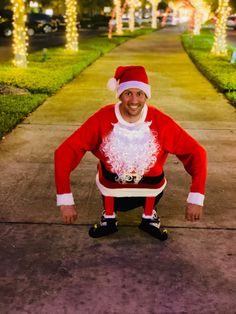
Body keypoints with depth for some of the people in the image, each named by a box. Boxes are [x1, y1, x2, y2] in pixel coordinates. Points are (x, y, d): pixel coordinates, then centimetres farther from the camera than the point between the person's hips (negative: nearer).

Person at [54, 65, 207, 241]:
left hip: (149, 183, 0)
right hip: (113, 183, 0)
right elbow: (66, 151, -27)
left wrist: (196, 198, -28)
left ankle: (149, 217, 8)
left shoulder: (160, 121, -24)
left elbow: (196, 152, -20)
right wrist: (65, 200, -32)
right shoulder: (103, 118, -26)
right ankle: (109, 219, 19)